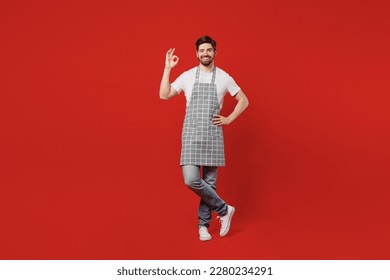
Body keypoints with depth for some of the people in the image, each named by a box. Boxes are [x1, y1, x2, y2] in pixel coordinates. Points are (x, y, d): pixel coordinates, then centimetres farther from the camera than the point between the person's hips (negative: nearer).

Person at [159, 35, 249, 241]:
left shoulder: (224, 77, 5)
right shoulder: (187, 76, 5)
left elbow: (243, 101, 12)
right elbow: (164, 95, -1)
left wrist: (229, 119, 2)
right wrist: (167, 68, -3)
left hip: (213, 135, 1)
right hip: (191, 134, 0)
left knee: (210, 182, 4)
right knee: (191, 180, -14)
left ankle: (203, 224, 18)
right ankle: (224, 209, 4)